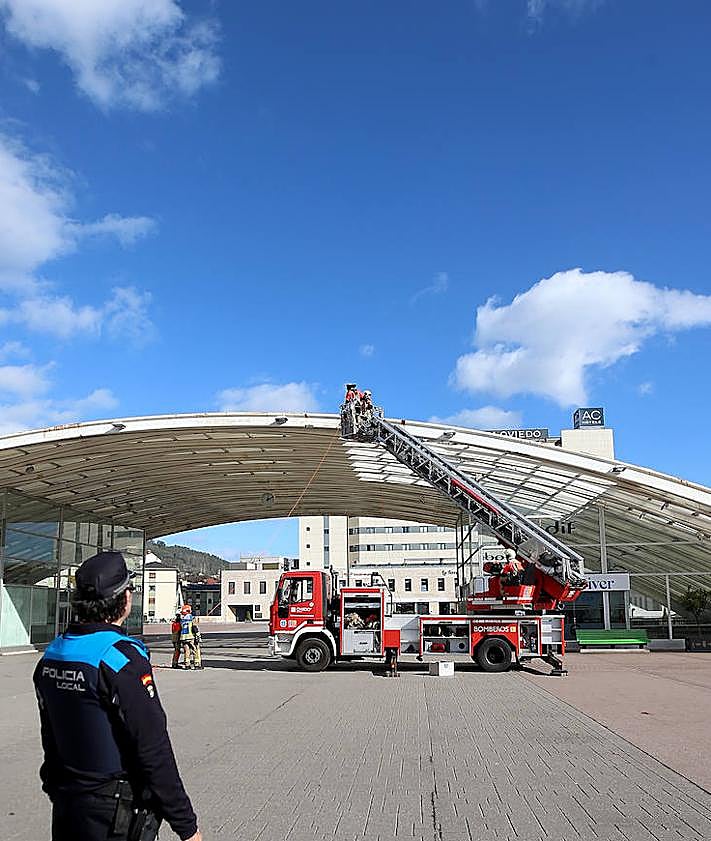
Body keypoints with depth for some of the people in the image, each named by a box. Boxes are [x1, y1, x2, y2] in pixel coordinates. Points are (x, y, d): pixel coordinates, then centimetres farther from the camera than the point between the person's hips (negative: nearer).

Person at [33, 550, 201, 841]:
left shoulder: (51, 654, 2)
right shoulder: (122, 658, -23)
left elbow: (50, 740, 12)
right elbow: (154, 752, -23)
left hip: (64, 808, 7)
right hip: (115, 817, -7)